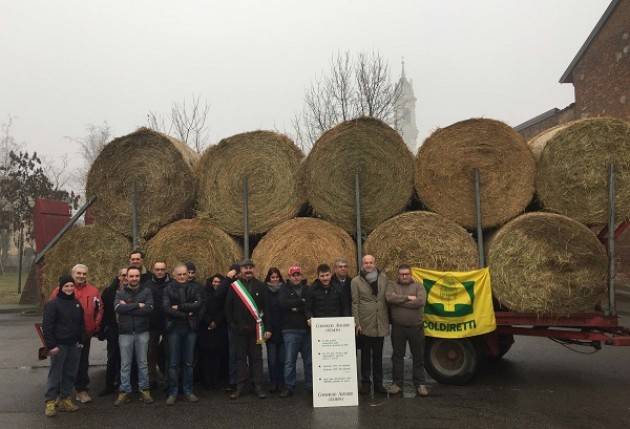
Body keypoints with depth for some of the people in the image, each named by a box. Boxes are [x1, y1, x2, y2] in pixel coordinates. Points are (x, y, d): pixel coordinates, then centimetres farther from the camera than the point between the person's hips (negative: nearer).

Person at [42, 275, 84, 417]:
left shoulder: (77, 303, 10)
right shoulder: (53, 304, -7)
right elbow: (47, 326, -10)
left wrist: (80, 340, 10)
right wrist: (51, 345, -14)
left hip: (74, 345, 6)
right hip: (59, 345, -5)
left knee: (70, 373, 10)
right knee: (55, 374, -1)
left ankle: (65, 399, 20)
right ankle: (50, 402, 7)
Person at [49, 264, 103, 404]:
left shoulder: (93, 291, 3)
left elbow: (99, 309, 10)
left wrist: (95, 326, 4)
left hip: (85, 334, 2)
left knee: (83, 363, 9)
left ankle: (81, 390, 20)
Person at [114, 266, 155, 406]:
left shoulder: (147, 292, 1)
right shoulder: (120, 293, 5)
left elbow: (149, 309, -15)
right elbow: (118, 308, -14)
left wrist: (128, 307, -14)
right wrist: (138, 305, -16)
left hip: (142, 332, 0)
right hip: (125, 333, 1)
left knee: (142, 363, 8)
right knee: (125, 364, 8)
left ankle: (144, 390, 19)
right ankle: (124, 391, 18)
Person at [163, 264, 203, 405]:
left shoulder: (194, 288, 6)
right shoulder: (168, 289, 1)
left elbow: (199, 304, -9)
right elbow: (166, 308, -11)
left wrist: (179, 307, -14)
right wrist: (186, 314, -13)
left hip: (190, 329, 2)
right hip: (174, 329, -1)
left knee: (188, 362, 9)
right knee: (173, 363, 4)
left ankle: (188, 391, 19)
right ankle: (173, 392, 15)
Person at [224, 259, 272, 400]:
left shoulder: (260, 286, 1)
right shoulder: (234, 286, 2)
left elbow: (266, 308, -1)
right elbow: (228, 308, 5)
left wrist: (267, 328, -5)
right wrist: (232, 324, -1)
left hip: (255, 329, 0)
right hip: (239, 330, 0)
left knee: (256, 358, 7)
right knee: (240, 358, 8)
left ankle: (258, 387, 14)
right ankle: (240, 387, 17)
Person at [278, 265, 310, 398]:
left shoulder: (308, 289, 11)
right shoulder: (285, 289, 5)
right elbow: (282, 303, -14)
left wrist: (297, 308, -9)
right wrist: (301, 301, -12)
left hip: (307, 329, 2)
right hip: (291, 330, -2)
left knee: (309, 360, 8)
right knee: (290, 360, -1)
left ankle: (310, 385, 19)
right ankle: (288, 387, 9)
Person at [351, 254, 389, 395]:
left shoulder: (383, 278, 6)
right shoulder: (356, 281, -1)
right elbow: (355, 303, -2)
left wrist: (389, 319, 6)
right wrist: (357, 323, -7)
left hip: (380, 324, 2)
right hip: (365, 324, -2)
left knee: (378, 355, 12)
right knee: (365, 355, 8)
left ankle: (378, 383, 22)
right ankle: (365, 382, 19)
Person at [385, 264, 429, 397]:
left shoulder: (418, 287, 2)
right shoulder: (392, 285, 4)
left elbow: (420, 302, -16)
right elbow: (389, 297, -17)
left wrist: (399, 301, -14)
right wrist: (408, 298, -16)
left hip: (416, 327, 0)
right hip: (398, 328, 0)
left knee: (418, 357, 8)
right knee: (397, 356, 10)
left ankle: (420, 384, 19)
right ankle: (397, 383, 20)